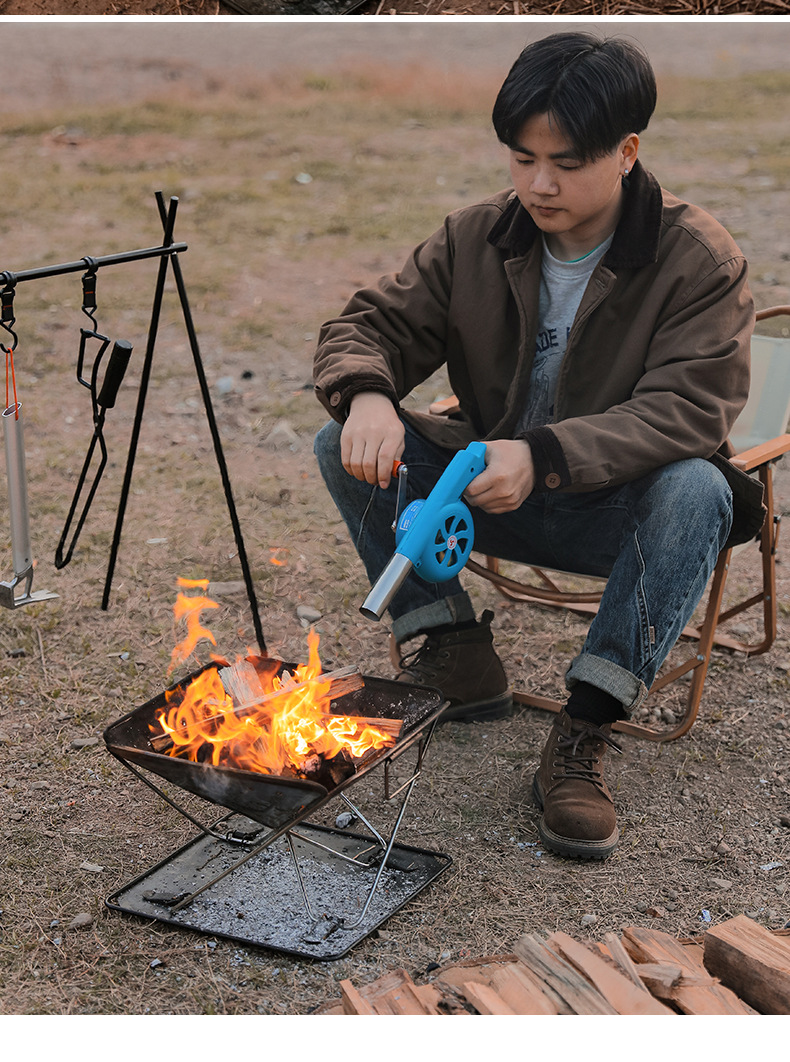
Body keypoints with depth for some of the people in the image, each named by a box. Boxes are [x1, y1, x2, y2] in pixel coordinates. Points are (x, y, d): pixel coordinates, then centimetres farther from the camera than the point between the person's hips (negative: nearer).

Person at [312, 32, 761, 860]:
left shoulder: (698, 259, -15)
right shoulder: (476, 240, -3)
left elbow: (687, 409, -25)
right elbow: (371, 325, -1)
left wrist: (543, 455, -40)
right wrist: (366, 395, -27)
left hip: (623, 507, -3)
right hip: (494, 490, 4)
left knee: (698, 492, -37)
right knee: (346, 446, -15)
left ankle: (583, 734, -32)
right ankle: (455, 654, -9)